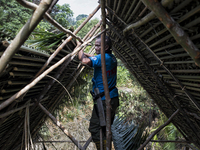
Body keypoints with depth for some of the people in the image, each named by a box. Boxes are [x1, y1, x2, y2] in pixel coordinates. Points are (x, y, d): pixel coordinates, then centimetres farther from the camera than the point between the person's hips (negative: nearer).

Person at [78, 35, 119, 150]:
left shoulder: (103, 58, -18)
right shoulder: (112, 58, 10)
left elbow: (85, 61, -29)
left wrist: (80, 49, -10)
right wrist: (85, 53, 21)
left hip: (104, 100, -10)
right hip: (113, 99, 10)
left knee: (95, 128, -3)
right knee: (105, 128, 20)